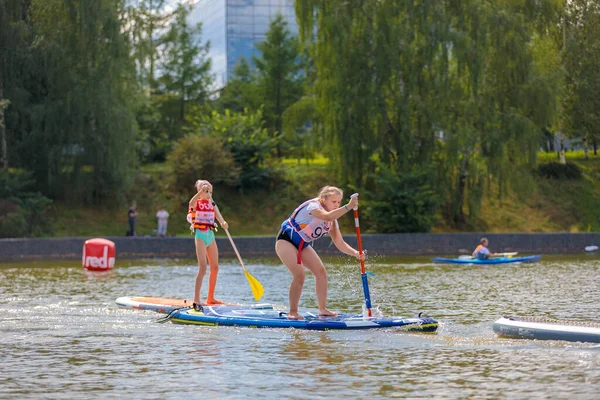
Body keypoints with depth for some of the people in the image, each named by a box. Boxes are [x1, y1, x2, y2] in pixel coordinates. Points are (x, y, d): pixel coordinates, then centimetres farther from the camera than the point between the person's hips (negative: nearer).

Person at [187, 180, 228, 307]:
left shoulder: (211, 204, 12)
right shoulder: (197, 203, -4)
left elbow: (218, 216, -4)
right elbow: (191, 203, -30)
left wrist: (223, 223, -26)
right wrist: (201, 191, -40)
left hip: (211, 235, 7)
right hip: (200, 235, -7)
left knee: (215, 268, 9)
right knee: (203, 269, -16)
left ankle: (210, 298, 20)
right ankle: (196, 300, -19)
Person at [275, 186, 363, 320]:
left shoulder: (332, 220, 3)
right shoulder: (313, 205, -22)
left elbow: (340, 243, 0)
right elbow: (327, 216, -44)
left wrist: (355, 253, -16)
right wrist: (348, 207, -50)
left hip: (302, 245, 9)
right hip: (286, 240, -9)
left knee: (321, 272, -1)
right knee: (299, 275, -21)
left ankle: (322, 309, 6)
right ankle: (292, 312, -13)